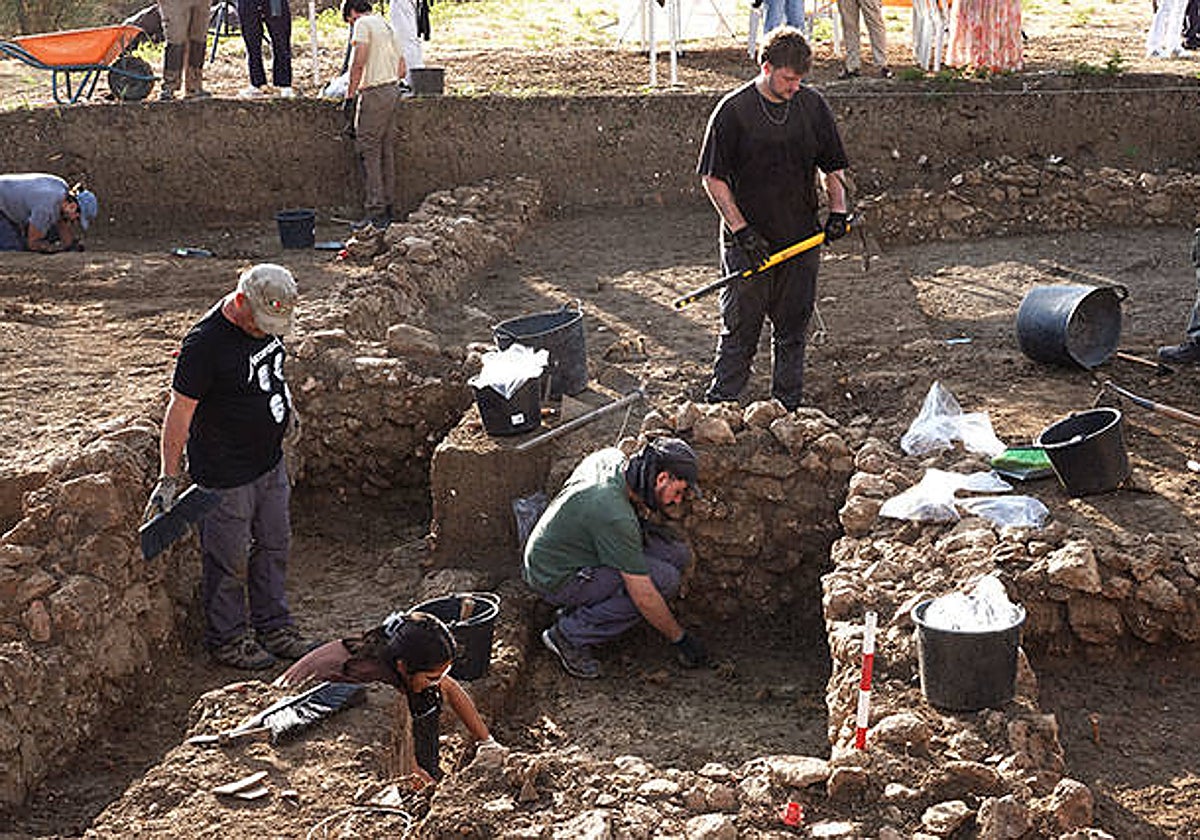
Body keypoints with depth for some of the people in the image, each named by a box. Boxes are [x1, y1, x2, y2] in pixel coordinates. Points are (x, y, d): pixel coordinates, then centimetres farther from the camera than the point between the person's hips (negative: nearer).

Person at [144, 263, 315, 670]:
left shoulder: (267, 323, -1)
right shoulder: (205, 342, -24)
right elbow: (180, 411, -21)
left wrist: (285, 407, 34)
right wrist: (168, 479, -18)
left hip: (270, 462, 8)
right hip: (225, 473, -8)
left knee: (274, 547, 18)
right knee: (229, 560, 5)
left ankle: (274, 626, 33)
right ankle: (227, 638, 23)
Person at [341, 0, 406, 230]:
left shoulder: (363, 24, -6)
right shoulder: (387, 27, 20)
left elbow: (359, 63, -17)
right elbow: (401, 70, 20)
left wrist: (350, 95, -14)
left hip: (374, 94, -9)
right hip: (392, 90, 9)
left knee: (370, 151, -7)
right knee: (387, 150, 11)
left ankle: (376, 212, -10)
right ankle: (387, 208, 14)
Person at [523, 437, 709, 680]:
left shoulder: (612, 457, -6)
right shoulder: (616, 518, -32)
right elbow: (644, 596, -25)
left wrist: (641, 516, 3)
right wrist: (680, 638, -13)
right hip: (555, 579, -9)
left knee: (677, 553, 0)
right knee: (664, 579, -21)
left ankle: (579, 607, 9)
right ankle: (570, 633, -9)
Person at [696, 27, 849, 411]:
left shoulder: (813, 106, 3)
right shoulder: (733, 110, -9)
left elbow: (832, 166, 14)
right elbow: (713, 178, -7)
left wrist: (837, 210, -2)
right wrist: (741, 230, -14)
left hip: (802, 239, 4)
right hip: (748, 242, -4)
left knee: (793, 328, 11)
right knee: (739, 329, 2)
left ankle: (788, 405, 22)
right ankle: (720, 405, 11)